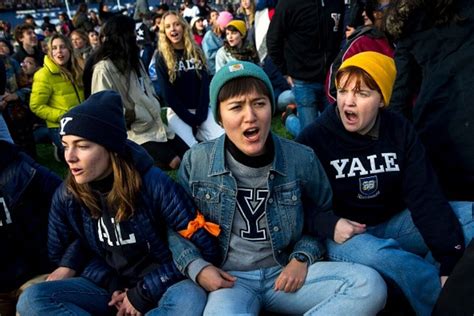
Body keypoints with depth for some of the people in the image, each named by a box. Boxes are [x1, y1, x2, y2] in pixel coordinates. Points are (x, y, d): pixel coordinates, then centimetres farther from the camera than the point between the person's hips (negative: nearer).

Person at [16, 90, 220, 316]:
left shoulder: (154, 184, -20)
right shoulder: (67, 195, -7)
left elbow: (204, 246, -17)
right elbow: (65, 252, 9)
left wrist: (143, 293, -15)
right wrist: (113, 285, -8)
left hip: (160, 287, -3)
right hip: (107, 286, 4)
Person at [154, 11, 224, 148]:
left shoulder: (196, 52, 8)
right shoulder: (161, 57, -1)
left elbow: (205, 84, 2)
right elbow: (167, 94, -6)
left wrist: (200, 115, -10)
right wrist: (190, 119, -12)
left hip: (201, 110, 3)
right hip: (178, 113, -3)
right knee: (191, 148, -29)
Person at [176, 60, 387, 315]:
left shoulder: (301, 159, -4)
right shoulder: (196, 161, -4)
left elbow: (321, 216, 12)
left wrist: (302, 258, -4)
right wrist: (197, 268, -10)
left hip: (285, 272, 3)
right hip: (228, 277, -2)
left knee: (370, 286, -19)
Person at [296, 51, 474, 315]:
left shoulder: (400, 131, -3)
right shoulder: (314, 138, -12)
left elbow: (426, 196, -10)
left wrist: (450, 260, -19)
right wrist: (329, 225, -26)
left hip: (395, 224, 4)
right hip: (344, 233, -4)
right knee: (375, 254, -37)